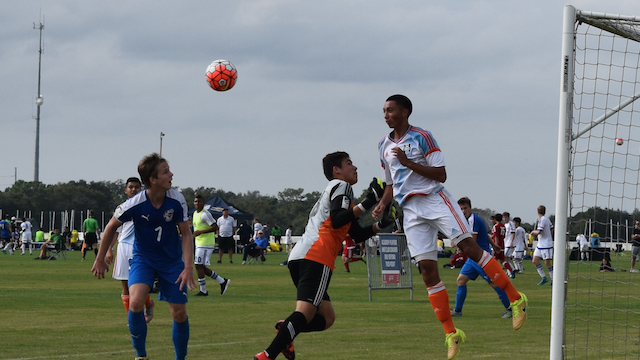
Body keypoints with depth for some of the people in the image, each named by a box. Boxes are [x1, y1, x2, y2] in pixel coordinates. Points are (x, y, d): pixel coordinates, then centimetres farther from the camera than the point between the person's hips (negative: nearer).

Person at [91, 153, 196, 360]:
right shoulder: (135, 204, -23)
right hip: (143, 258, -2)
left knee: (179, 313, -1)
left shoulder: (176, 200, -17)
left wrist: (188, 268, -16)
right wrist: (100, 260, 4)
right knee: (135, 302, -26)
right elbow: (112, 227, -4)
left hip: (172, 261, 2)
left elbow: (186, 234, -6)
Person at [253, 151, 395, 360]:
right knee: (305, 312, -22)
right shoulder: (340, 186, 7)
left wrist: (381, 224, 23)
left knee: (326, 317, 13)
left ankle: (285, 329, -11)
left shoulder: (337, 189, 36)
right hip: (315, 258, -10)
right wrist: (367, 203, -11)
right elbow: (337, 221, -13)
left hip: (298, 257, 10)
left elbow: (358, 235, 35)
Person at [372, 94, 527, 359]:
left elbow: (441, 175, -9)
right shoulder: (384, 146, 14)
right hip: (410, 209, 5)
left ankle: (515, 298, -11)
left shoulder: (421, 137, -4)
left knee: (468, 247, -19)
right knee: (427, 270, -2)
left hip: (433, 199, -5)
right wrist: (381, 206, 5)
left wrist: (408, 162, -17)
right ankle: (451, 333, 2)